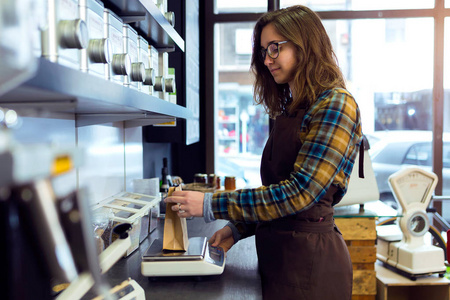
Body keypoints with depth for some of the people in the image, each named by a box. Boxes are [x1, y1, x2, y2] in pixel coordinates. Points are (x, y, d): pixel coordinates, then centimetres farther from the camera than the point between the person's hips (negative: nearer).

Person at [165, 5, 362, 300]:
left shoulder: (335, 105, -13)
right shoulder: (289, 110, 12)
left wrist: (212, 205, -21)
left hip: (309, 259, -7)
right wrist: (238, 228, 5)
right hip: (277, 253, 7)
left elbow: (301, 191, -22)